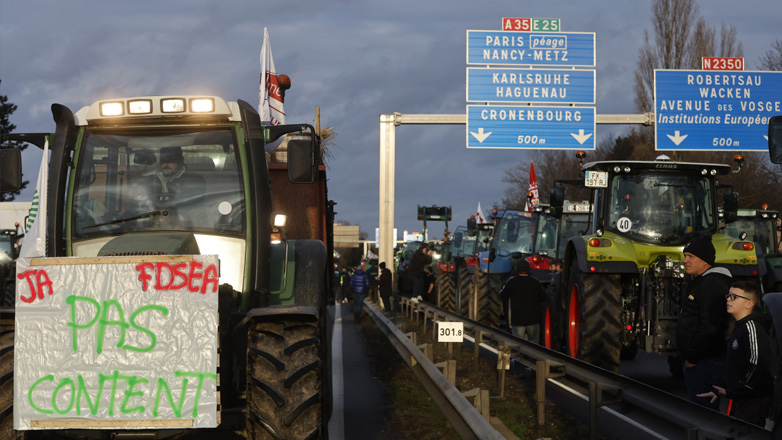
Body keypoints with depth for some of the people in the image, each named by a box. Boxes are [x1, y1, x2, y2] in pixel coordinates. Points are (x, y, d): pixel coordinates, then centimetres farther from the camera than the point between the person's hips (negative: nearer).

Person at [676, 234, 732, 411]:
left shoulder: (712, 284, -16)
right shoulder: (701, 282, 19)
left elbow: (709, 327, -24)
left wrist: (693, 358, -18)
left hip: (706, 363, -11)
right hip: (696, 363, 11)